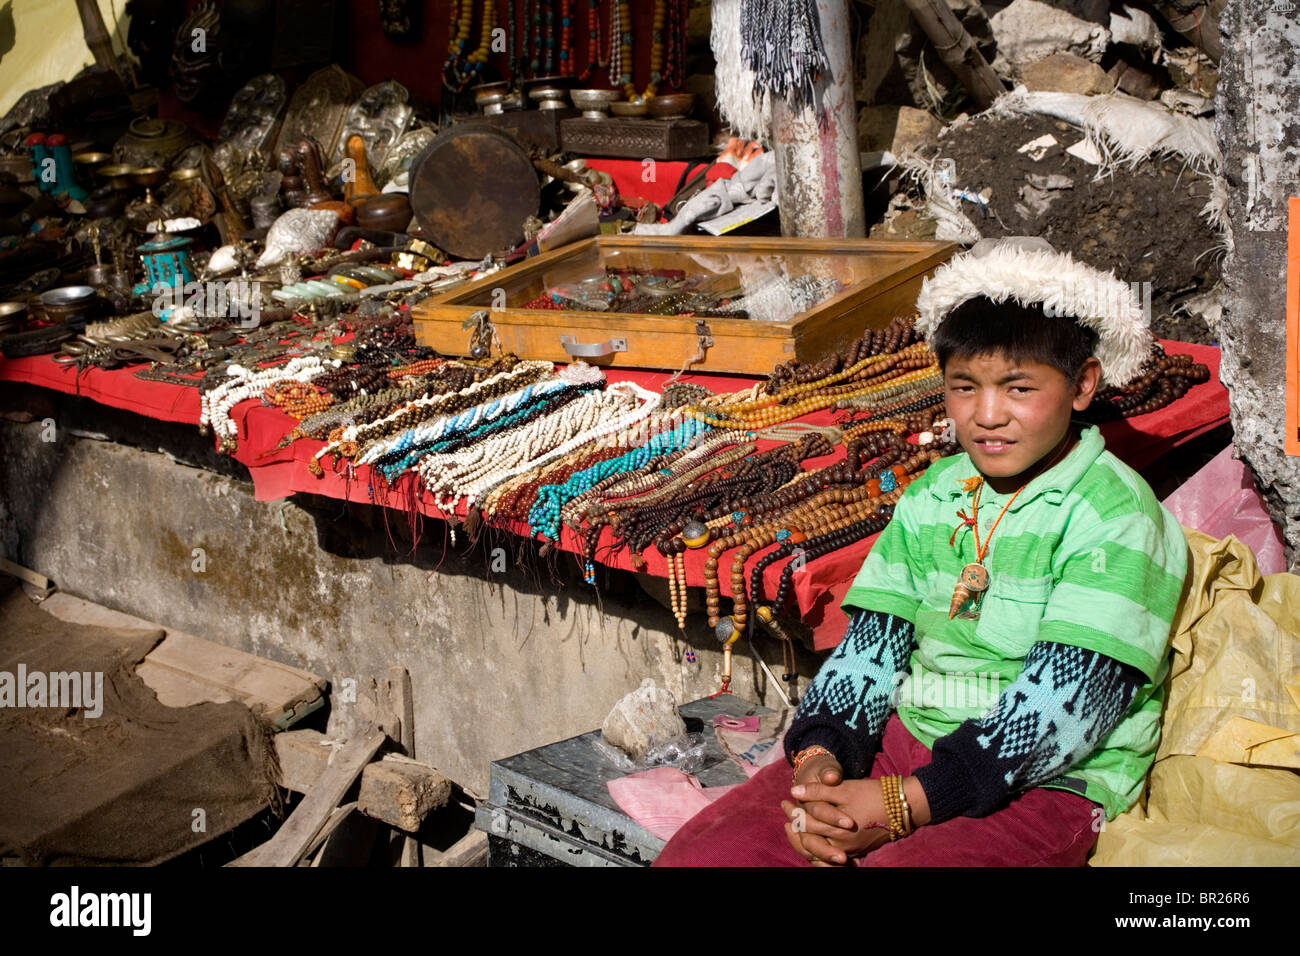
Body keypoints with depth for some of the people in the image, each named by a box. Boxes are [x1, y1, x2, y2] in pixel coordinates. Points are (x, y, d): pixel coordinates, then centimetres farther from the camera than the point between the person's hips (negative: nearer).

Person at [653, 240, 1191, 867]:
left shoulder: (1117, 516, -10)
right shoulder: (934, 493, 11)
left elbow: (1065, 698, -17)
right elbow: (873, 638, 7)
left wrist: (906, 802, -23)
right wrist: (818, 753, -13)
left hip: (1045, 781, -5)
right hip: (903, 738, 5)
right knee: (694, 854, -13)